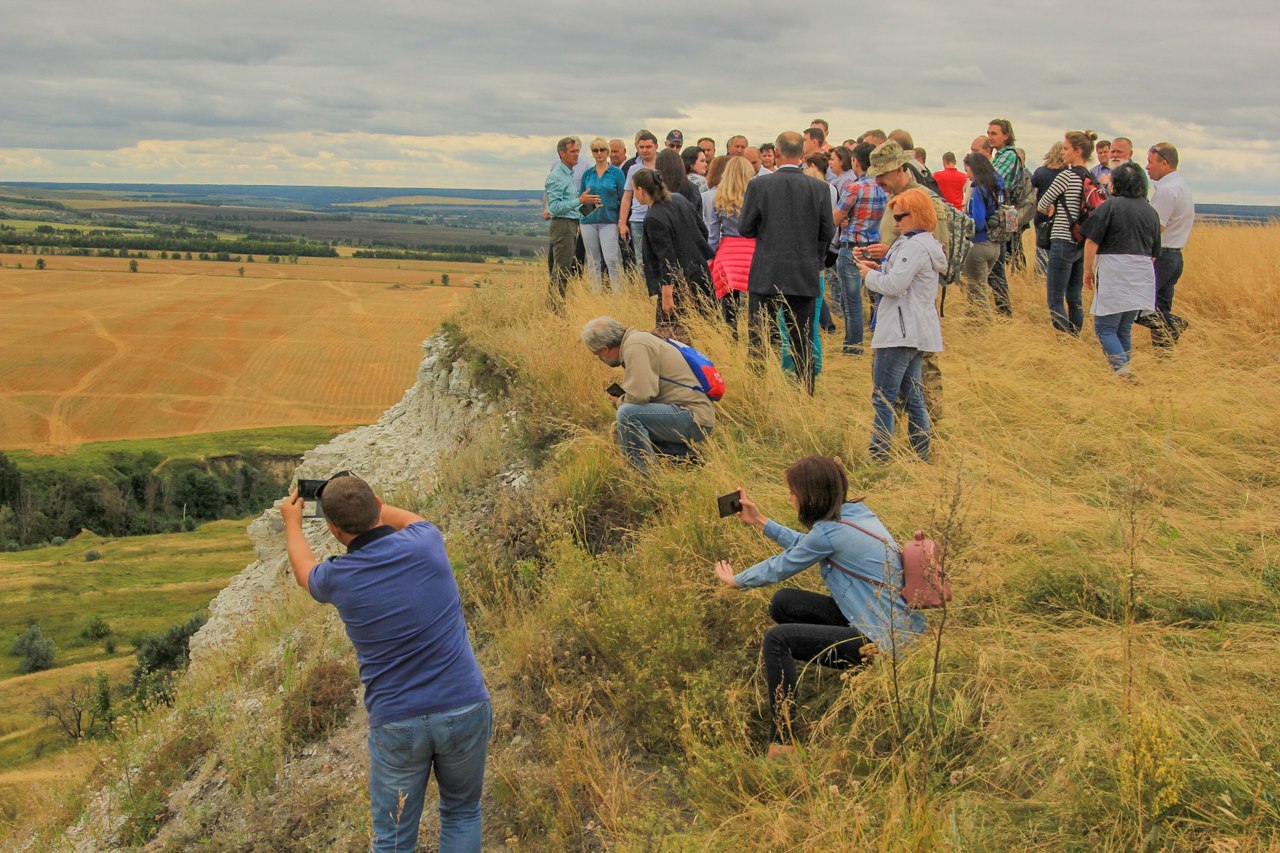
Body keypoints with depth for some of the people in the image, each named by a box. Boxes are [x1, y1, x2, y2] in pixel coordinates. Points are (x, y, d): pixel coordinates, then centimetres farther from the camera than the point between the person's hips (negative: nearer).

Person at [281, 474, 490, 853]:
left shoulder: (338, 578, -10)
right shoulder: (424, 546, -10)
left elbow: (304, 572, 19)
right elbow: (415, 520, 19)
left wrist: (292, 521, 36)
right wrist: (368, 502, 29)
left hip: (397, 723, -1)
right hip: (465, 708, 1)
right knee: (462, 813, 23)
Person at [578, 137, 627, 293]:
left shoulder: (616, 172, 1)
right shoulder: (587, 174, 11)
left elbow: (623, 198, 0)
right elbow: (580, 198, 17)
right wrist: (583, 199, -6)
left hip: (609, 221, -4)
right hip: (588, 221, 4)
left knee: (611, 259, -13)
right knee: (593, 262, 5)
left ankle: (618, 294, -7)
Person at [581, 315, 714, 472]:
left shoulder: (635, 346, -17)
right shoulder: (637, 339, 14)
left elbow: (640, 396, -25)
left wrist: (619, 402, -6)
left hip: (694, 417, -11)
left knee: (628, 413, -24)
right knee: (621, 429, 17)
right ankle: (685, 454, 13)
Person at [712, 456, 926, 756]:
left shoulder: (831, 532, -21)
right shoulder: (855, 510, 4)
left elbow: (779, 567, -5)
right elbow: (806, 545, 20)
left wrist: (735, 580, 13)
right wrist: (759, 521, 22)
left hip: (884, 641, -10)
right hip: (896, 621, 10)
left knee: (776, 639, -17)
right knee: (783, 602, 9)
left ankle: (782, 743, -13)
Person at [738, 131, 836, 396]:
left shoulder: (759, 186, -9)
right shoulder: (820, 188, -3)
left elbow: (744, 228, -3)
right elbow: (828, 233, 1)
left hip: (766, 275, -2)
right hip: (805, 276, 2)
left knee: (760, 342, 6)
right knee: (802, 342, 11)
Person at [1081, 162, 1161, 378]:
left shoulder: (1110, 205, -7)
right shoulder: (1151, 212, 12)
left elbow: (1092, 241, -10)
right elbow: (1154, 254, 16)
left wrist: (1088, 270, 0)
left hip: (1114, 275, -6)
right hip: (1142, 277, 6)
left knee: (1105, 328, -1)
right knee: (1124, 328, 17)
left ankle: (1121, 368, -18)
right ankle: (1124, 366, 20)